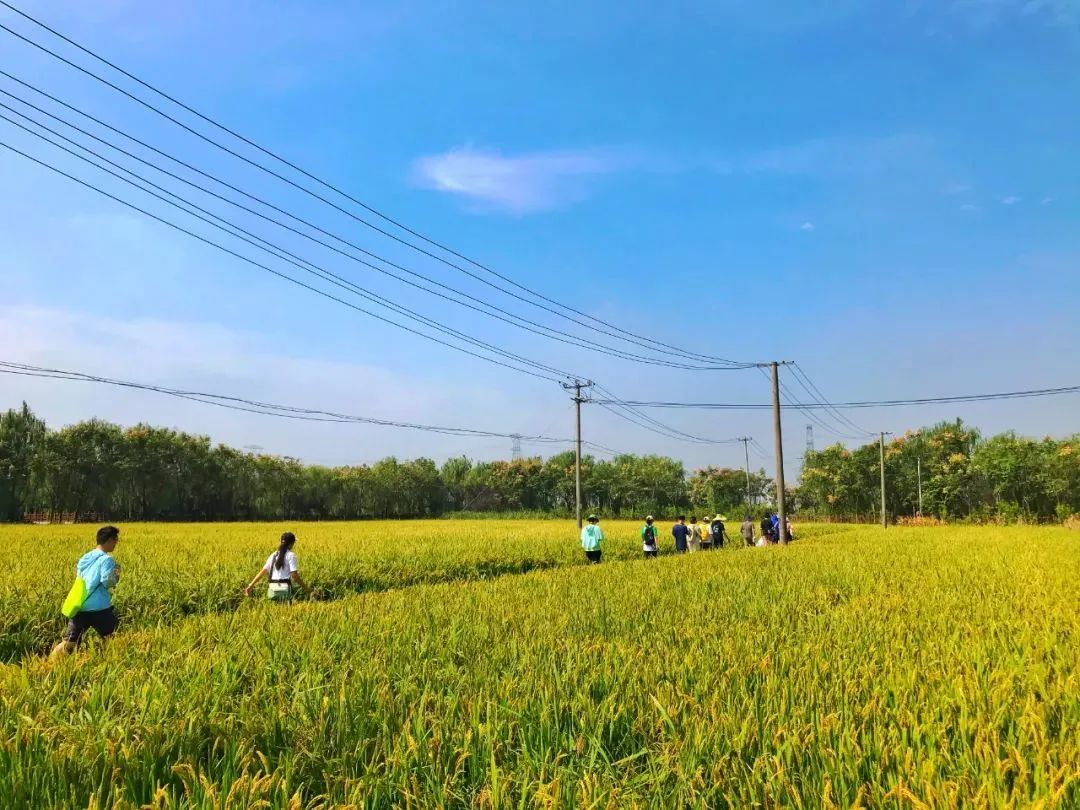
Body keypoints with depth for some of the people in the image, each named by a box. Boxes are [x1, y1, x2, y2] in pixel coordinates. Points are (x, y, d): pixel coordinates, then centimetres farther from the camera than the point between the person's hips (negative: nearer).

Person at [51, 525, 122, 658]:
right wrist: (116, 575, 2)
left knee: (68, 642, 6)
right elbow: (107, 582, -17)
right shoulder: (106, 559, -10)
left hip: (79, 607, 6)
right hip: (99, 609, -6)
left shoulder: (84, 557, 13)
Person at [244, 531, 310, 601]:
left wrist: (250, 586, 10)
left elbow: (263, 571, 7)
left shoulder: (273, 555, 12)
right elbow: (294, 575, -11)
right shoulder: (291, 555, -3)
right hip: (285, 589, -5)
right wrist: (306, 588, -5)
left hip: (272, 589, 5)